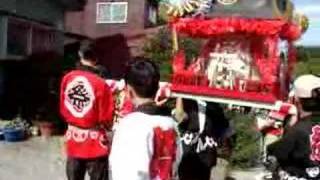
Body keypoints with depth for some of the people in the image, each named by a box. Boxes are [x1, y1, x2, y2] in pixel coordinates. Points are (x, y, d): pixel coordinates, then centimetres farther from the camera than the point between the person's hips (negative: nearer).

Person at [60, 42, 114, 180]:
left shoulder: (67, 78, -3)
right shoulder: (100, 84, -18)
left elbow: (63, 110, 8)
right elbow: (106, 119, -12)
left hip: (73, 140, 5)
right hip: (95, 143, -5)